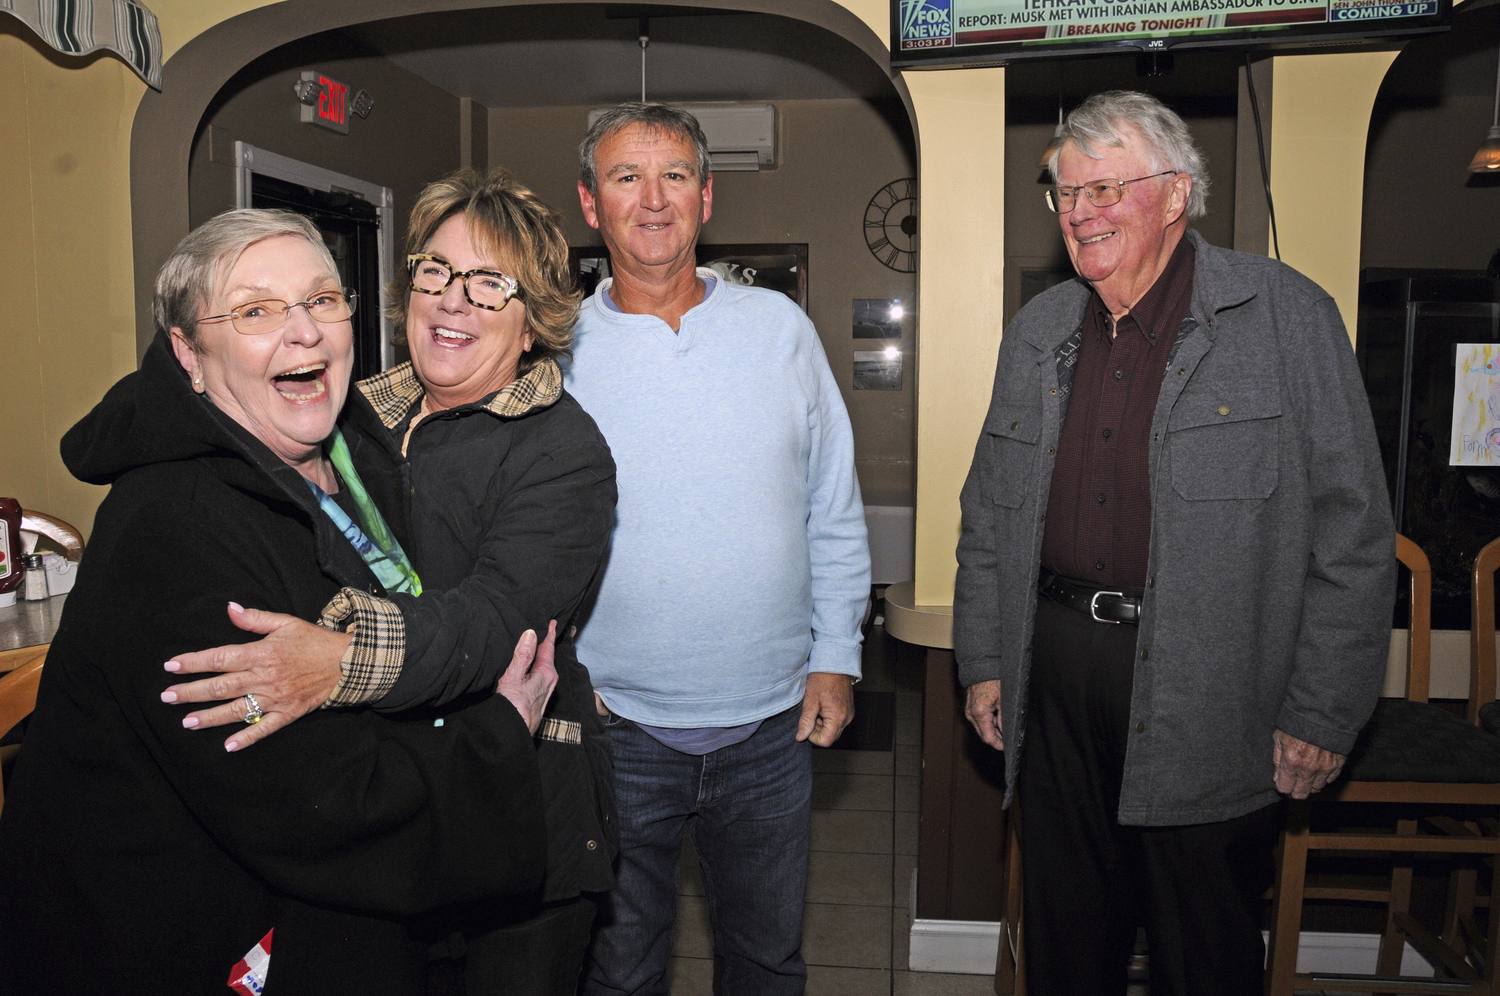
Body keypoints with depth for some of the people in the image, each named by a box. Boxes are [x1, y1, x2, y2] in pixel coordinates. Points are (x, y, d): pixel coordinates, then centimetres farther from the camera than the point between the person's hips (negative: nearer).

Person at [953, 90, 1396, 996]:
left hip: (1206, 692, -4)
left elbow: (1353, 532, -8)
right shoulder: (1037, 331, 9)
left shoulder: (1288, 316, -6)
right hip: (1058, 676, 4)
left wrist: (1323, 715, -9)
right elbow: (989, 514, 14)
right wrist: (984, 664, 10)